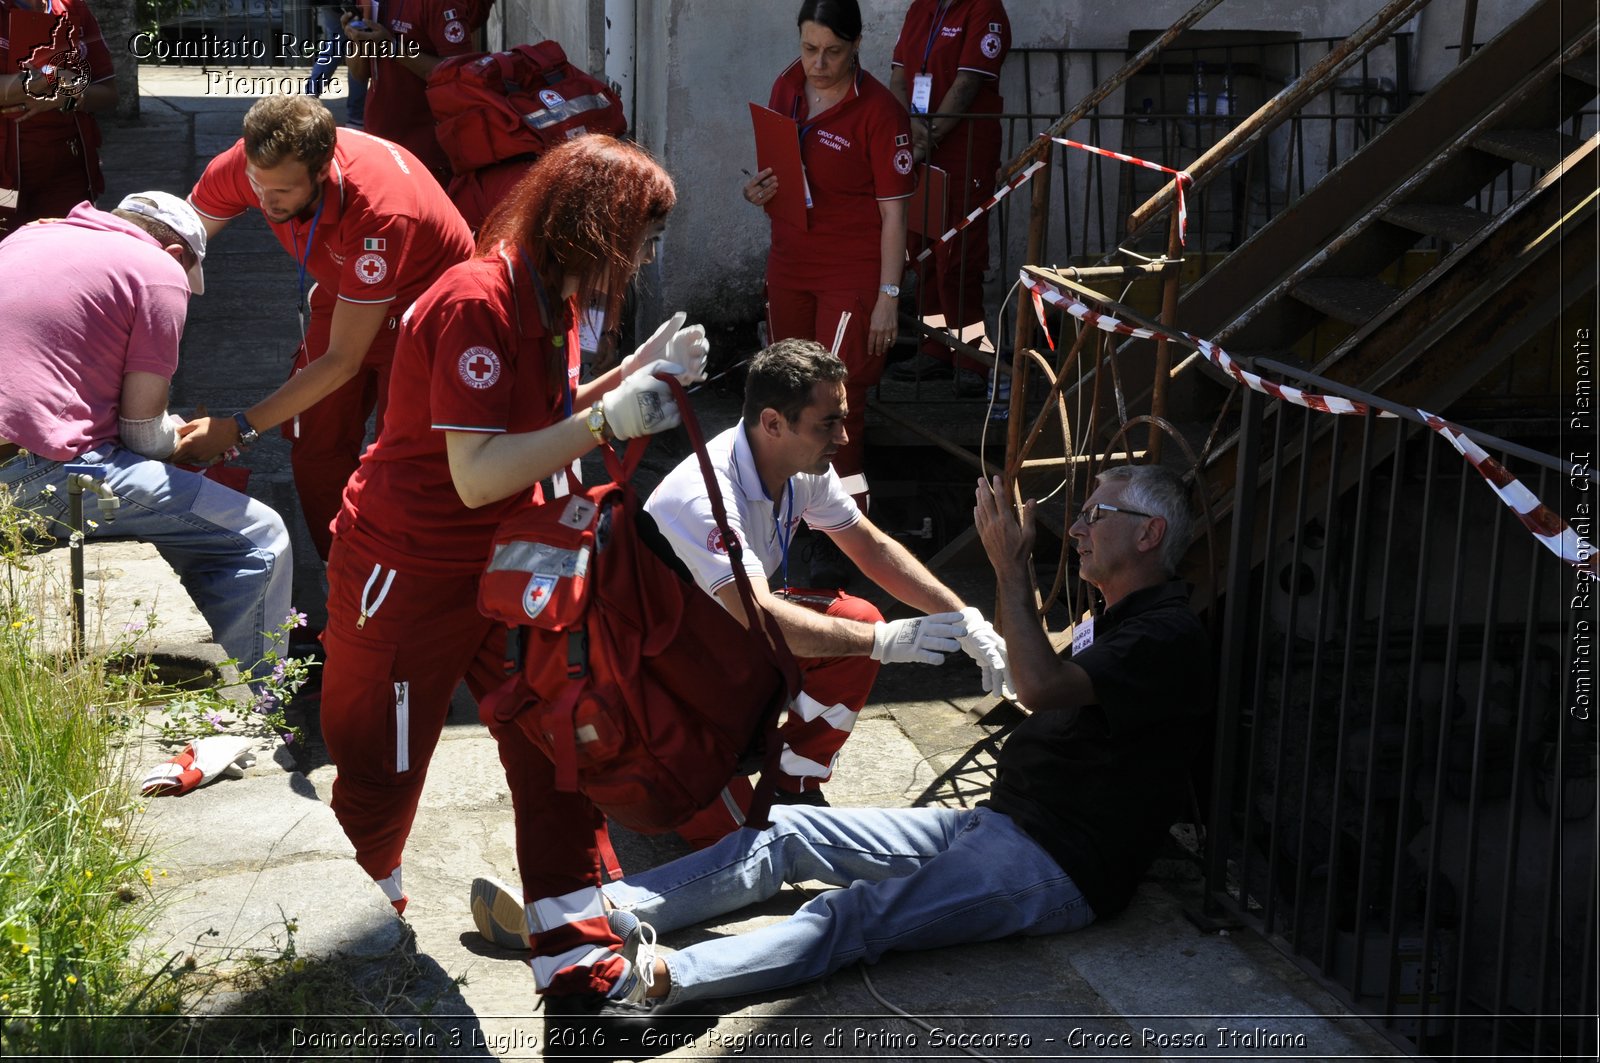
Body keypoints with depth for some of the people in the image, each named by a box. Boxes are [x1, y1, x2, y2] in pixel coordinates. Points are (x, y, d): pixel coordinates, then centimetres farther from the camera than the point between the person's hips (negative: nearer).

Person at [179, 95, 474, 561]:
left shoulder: (379, 212, -40)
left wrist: (239, 428, -33)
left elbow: (343, 361, -33)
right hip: (344, 296, 6)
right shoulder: (246, 165, -26)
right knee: (315, 449, 0)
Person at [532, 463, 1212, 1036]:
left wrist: (1011, 568, -17)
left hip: (1059, 868, -10)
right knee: (789, 831, -3)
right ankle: (599, 914, -10)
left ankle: (656, 979, -44)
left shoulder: (1171, 637, -12)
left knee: (860, 914, -29)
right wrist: (1014, 564, 24)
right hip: (998, 823, 10)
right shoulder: (1111, 619, 21)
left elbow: (1041, 687, -27)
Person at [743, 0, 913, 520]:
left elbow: (893, 212, -14)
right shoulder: (787, 86, 3)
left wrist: (888, 297, -17)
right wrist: (759, 188, -5)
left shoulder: (879, 111, -16)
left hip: (851, 276, -6)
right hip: (789, 263, 7)